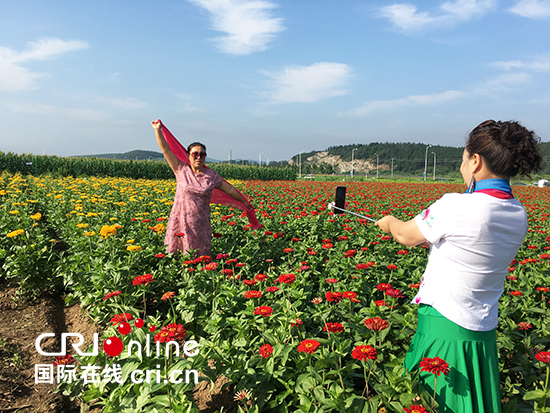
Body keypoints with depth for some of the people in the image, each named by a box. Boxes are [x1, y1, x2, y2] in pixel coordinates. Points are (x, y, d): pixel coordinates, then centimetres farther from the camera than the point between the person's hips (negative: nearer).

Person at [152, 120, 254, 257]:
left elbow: (229, 189, 13)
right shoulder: (181, 170, 2)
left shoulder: (211, 176, 5)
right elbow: (166, 150, 1)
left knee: (200, 257, 3)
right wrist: (157, 130, -1)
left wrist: (244, 202, 19)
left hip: (200, 225, 1)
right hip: (181, 221, 0)